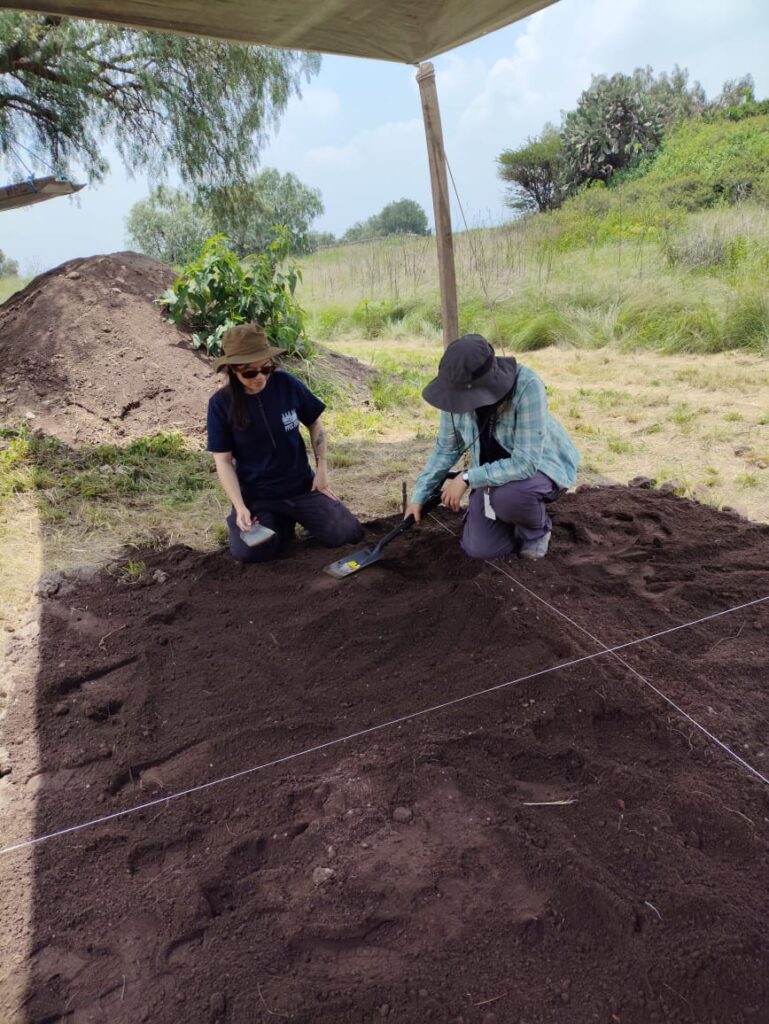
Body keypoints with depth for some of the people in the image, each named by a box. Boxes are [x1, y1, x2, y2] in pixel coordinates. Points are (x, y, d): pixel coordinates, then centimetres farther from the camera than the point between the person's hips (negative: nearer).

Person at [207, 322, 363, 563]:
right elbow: (223, 460, -9)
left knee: (349, 534, -10)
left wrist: (322, 470, -1)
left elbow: (315, 425, 5)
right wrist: (240, 507, -19)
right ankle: (281, 522, 11)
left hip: (302, 486, 1)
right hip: (256, 496, -1)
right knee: (248, 552, -23)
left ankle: (296, 516, 19)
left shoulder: (286, 384, -9)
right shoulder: (221, 404, -12)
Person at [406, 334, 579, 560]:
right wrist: (419, 496, -4)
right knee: (478, 549, -5)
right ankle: (521, 515, 24)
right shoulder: (459, 391, -18)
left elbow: (525, 462, -37)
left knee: (507, 495, -38)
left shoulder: (527, 386, -35)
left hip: (542, 464, -5)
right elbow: (446, 448, -4)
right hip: (495, 471, 5)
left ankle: (537, 529, -3)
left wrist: (467, 479, -33)